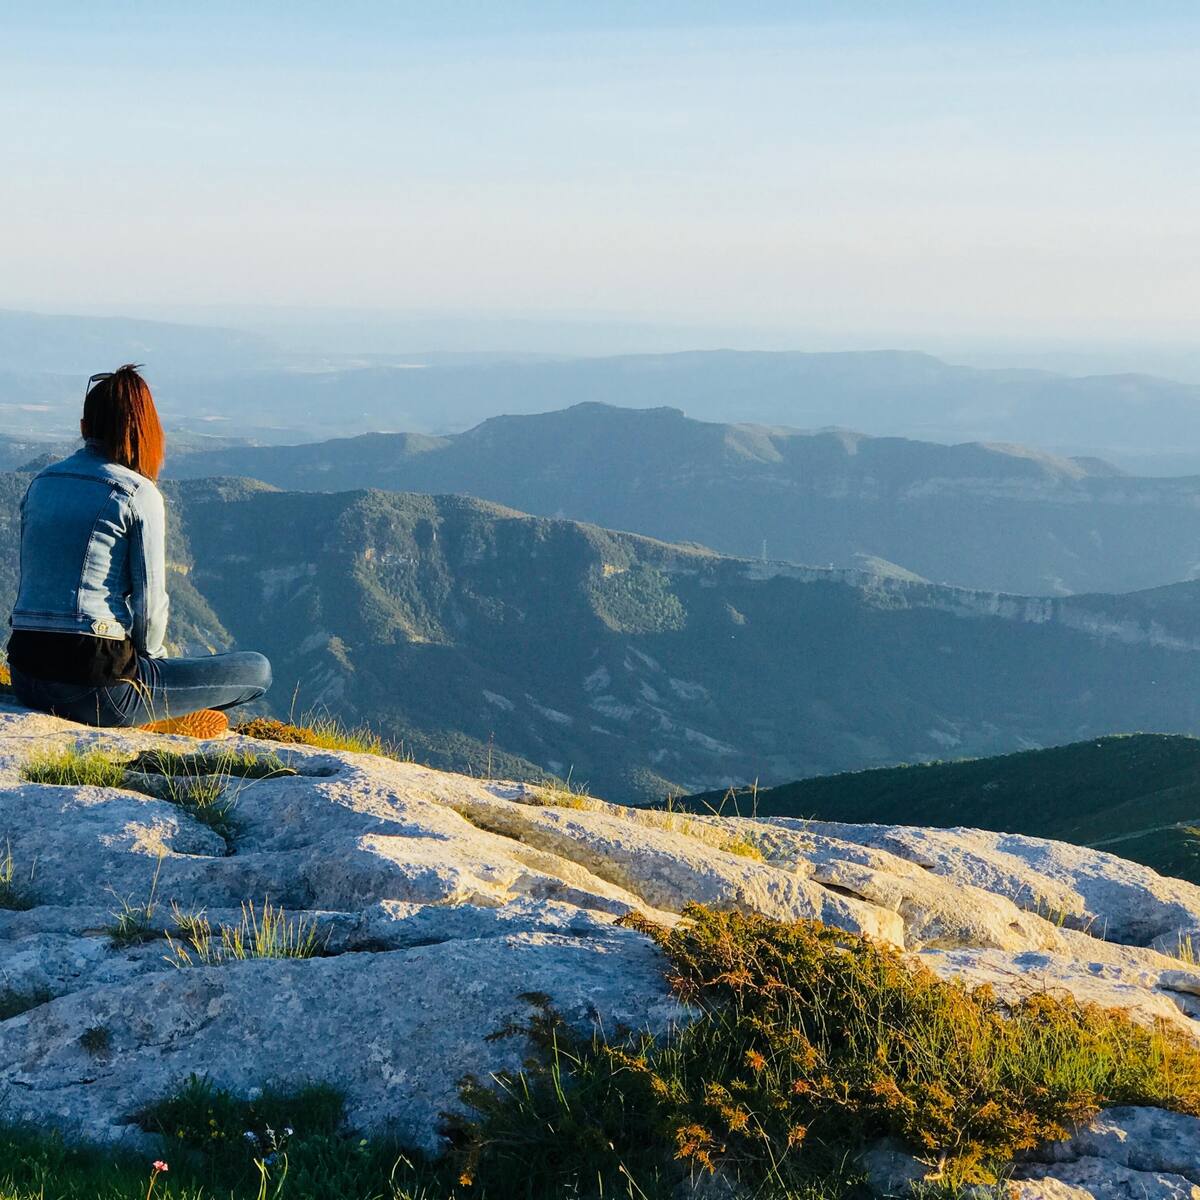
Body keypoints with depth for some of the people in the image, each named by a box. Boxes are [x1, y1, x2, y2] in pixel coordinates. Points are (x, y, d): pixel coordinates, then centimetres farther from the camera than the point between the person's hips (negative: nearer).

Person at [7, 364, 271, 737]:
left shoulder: (41, 482, 11)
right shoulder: (139, 493, -7)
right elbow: (150, 601, -9)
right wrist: (150, 654, 12)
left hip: (26, 678, 7)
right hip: (95, 683, -7)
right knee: (257, 670, 7)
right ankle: (154, 720, 0)